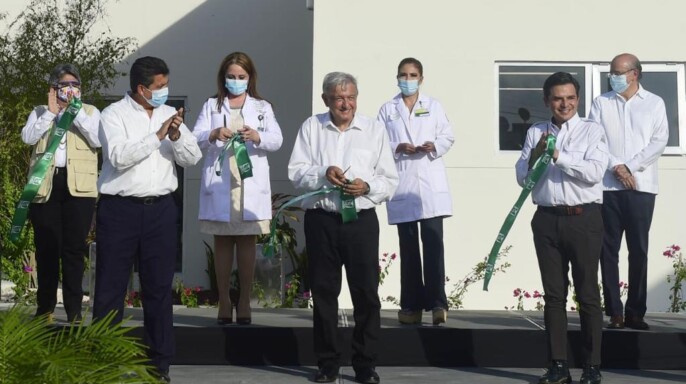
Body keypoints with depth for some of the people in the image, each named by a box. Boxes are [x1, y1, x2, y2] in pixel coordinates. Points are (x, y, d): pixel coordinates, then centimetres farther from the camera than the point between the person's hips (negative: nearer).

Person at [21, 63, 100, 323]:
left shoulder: (90, 112, 12)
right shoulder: (40, 112, 15)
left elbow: (98, 140, -6)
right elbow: (27, 137, -3)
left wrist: (76, 110, -9)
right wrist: (51, 112, -7)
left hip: (79, 187, -1)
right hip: (46, 185, 1)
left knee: (74, 248, -1)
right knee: (46, 248, 4)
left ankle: (74, 309, 4)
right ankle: (45, 308, 13)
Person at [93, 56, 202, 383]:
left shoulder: (169, 114, 10)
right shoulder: (114, 114, -3)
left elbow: (192, 158, 5)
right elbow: (119, 157, -18)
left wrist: (177, 136, -13)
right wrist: (157, 135, -18)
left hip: (160, 209, 4)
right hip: (120, 209, -4)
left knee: (159, 287, 8)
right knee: (111, 287, 2)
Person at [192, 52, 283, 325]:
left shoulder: (262, 108, 12)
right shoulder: (211, 106, 12)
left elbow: (276, 140, -2)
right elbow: (196, 138, -3)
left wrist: (257, 136, -23)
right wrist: (213, 135, -25)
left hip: (251, 185, 0)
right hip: (218, 184, 0)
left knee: (247, 242, 1)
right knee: (222, 242, 3)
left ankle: (244, 302, 7)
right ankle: (224, 302, 9)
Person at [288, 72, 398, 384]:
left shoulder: (374, 130, 7)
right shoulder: (311, 127, 8)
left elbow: (390, 180, 5)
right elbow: (296, 171, 3)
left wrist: (367, 186, -15)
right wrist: (322, 173, -15)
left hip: (361, 220, -1)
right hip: (321, 220, 1)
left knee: (366, 292, -1)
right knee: (323, 292, 5)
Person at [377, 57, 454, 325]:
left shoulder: (433, 106, 13)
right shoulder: (387, 110, 11)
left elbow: (448, 137, 9)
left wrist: (434, 146, -11)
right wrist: (397, 148, -14)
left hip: (431, 183, 0)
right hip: (402, 185, 1)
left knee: (433, 242, -9)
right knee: (408, 246, 4)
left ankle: (437, 302, -10)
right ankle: (411, 305, 9)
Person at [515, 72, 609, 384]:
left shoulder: (592, 130, 2)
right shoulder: (535, 133, 11)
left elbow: (594, 172, -12)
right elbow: (522, 177, 7)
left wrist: (558, 156, -15)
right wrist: (535, 155, -11)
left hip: (583, 218, -3)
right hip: (547, 220, 3)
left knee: (587, 294, 2)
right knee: (554, 294, 7)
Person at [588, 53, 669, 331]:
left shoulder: (654, 103, 8)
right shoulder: (601, 103, 10)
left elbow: (659, 141, -2)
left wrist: (630, 167, -11)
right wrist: (616, 167, -13)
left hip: (641, 186, -1)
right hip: (608, 186, 1)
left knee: (639, 250, 0)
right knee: (609, 249, -1)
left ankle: (635, 312, 6)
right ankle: (614, 312, 3)